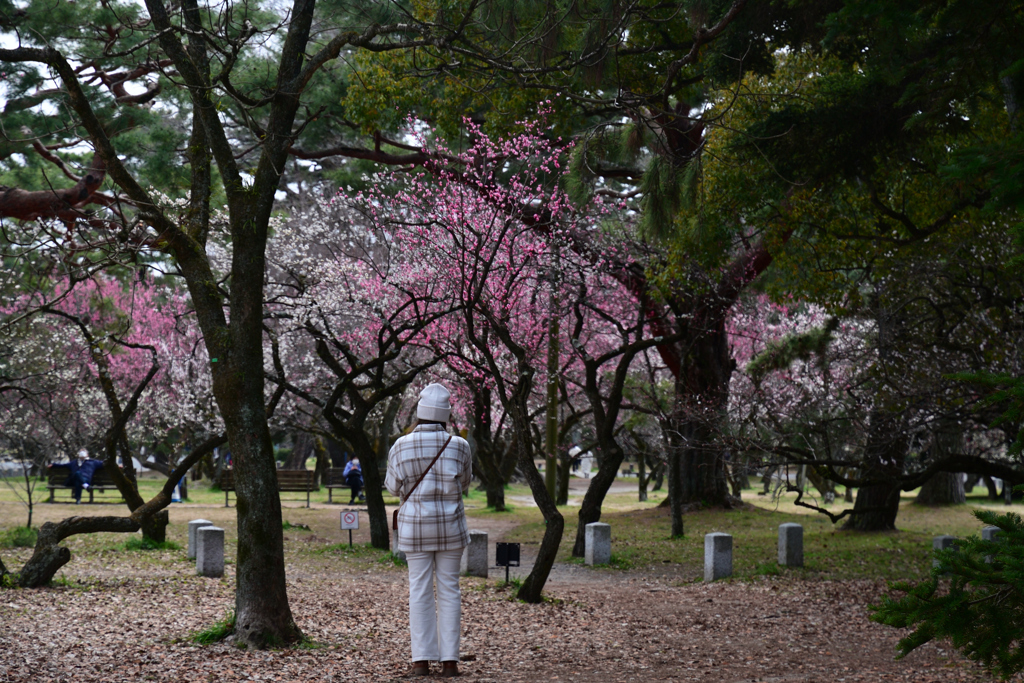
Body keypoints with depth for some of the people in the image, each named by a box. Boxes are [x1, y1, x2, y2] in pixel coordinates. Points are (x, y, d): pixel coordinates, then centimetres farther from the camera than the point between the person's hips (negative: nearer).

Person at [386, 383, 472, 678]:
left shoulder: (402, 446, -7)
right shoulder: (459, 446, -5)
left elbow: (394, 486, 4)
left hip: (415, 526, 0)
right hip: (450, 526, 0)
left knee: (420, 591, 5)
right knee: (449, 590, 6)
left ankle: (422, 660, 3)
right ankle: (449, 660, 4)